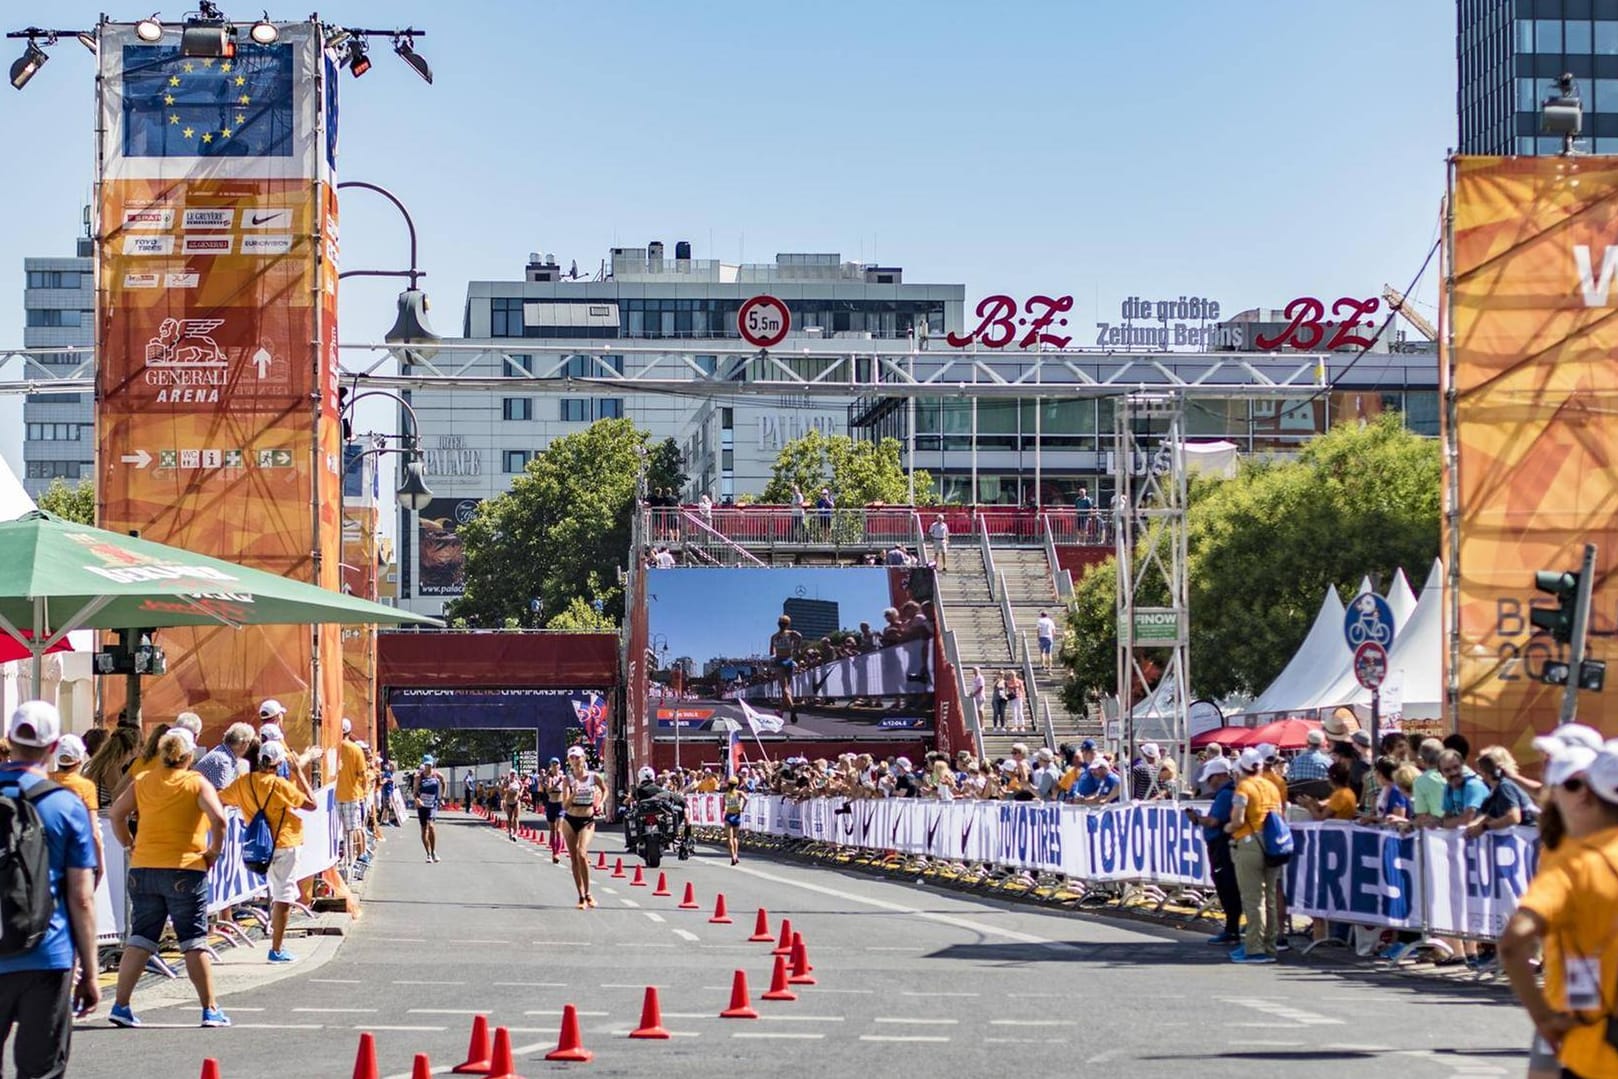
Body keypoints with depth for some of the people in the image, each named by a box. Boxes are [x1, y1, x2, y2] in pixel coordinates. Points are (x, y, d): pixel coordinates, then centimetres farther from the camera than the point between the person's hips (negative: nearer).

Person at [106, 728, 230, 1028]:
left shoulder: (142, 781, 7)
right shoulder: (197, 783, -4)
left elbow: (116, 813, 6)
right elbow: (218, 817, -17)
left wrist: (130, 845, 12)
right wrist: (214, 851, -5)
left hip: (143, 868, 4)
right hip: (185, 869, -3)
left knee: (139, 940, 9)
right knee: (195, 942, 3)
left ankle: (120, 1005, 3)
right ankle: (210, 1010, 5)